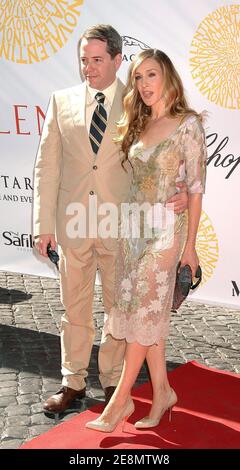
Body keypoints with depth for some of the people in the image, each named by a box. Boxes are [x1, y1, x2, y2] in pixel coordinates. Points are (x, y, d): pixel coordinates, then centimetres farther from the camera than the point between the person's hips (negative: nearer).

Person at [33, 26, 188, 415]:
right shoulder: (62, 101, 4)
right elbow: (47, 166, 3)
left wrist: (181, 189, -21)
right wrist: (44, 224, -3)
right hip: (74, 222, 2)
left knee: (120, 308, 11)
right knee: (75, 309, 13)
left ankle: (113, 381, 29)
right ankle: (73, 382, 29)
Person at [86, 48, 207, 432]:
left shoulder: (188, 124, -7)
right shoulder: (137, 126, 11)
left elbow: (196, 187, -7)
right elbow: (136, 179, 13)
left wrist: (189, 244, -8)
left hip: (165, 228, -6)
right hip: (133, 225, 6)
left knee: (144, 311, -1)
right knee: (147, 313, 8)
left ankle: (121, 398, 10)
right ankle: (162, 391, 21)